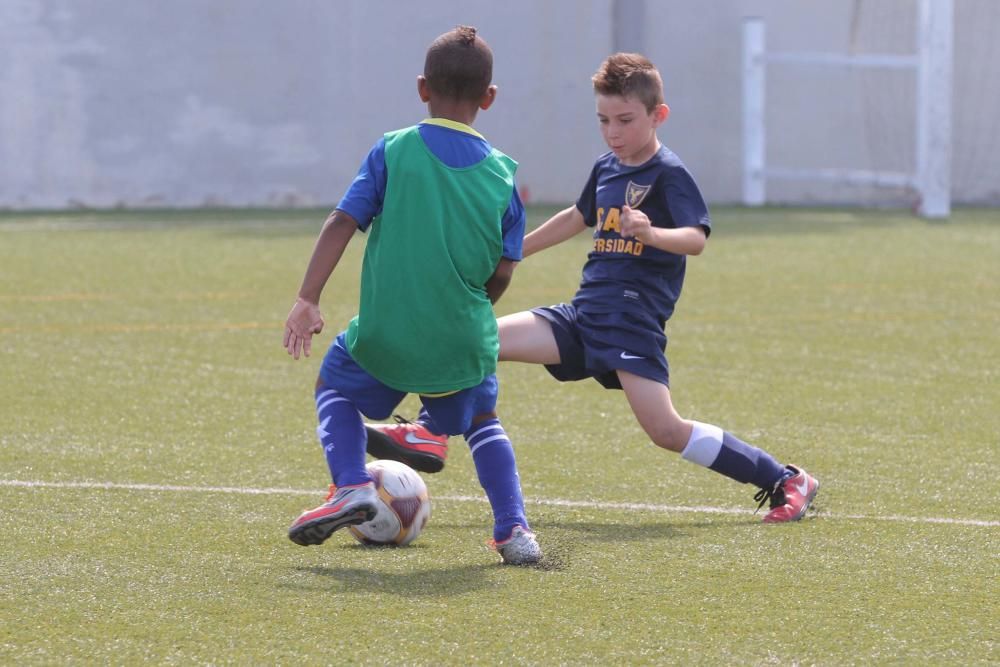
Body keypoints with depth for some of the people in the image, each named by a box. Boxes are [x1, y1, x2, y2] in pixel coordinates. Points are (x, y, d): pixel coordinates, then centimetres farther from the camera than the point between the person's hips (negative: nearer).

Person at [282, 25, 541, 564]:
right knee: (481, 422, 27)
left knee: (335, 385, 27)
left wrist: (307, 301, -11)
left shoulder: (393, 151, -5)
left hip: (385, 332, -2)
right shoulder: (504, 174, -1)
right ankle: (513, 529, 10)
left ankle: (351, 486, 4)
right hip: (463, 338, 2)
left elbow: (342, 222, -11)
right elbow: (502, 272, -1)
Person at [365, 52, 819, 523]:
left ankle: (786, 482, -7)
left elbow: (696, 238, -21)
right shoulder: (605, 168, 15)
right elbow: (580, 217, 34)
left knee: (666, 431, -18)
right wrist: (515, 250, 41)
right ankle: (427, 434, 0)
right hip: (584, 313, 8)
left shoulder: (668, 175, -8)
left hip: (634, 320, -8)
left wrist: (651, 234, -41)